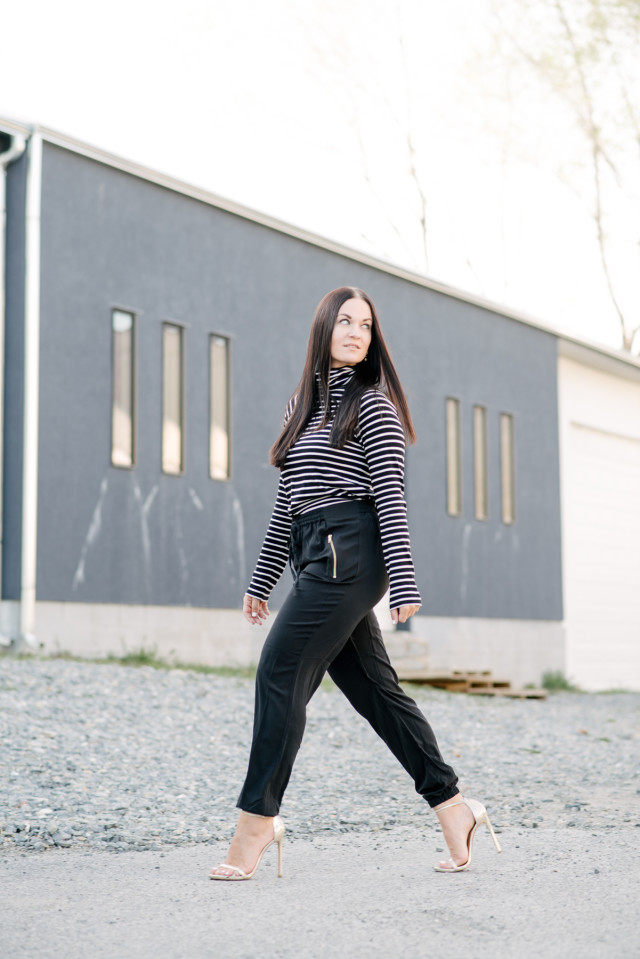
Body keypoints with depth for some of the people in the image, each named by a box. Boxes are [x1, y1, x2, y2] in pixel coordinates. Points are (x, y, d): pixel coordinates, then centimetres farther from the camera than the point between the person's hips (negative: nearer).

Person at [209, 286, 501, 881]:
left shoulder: (373, 404, -1)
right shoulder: (301, 403, 19)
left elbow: (391, 496, -9)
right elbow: (287, 500, 21)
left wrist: (403, 583, -15)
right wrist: (261, 580, 20)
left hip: (348, 553, -8)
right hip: (317, 559, 8)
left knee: (280, 673, -11)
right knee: (374, 687, 8)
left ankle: (257, 818, -5)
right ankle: (452, 806, 14)